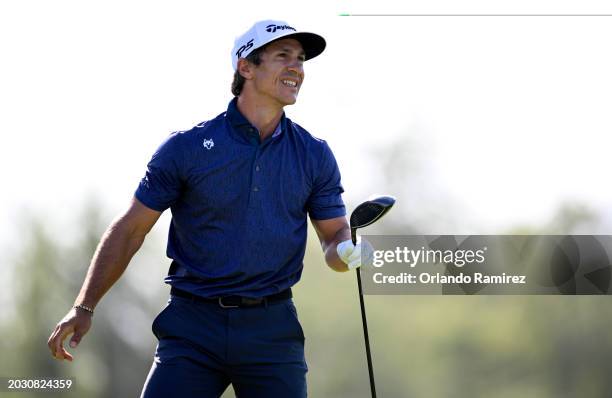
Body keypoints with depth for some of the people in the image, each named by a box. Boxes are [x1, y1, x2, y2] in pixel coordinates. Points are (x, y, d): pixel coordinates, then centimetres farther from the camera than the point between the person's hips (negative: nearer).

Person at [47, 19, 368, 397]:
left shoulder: (315, 155, 7)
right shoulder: (186, 147, -1)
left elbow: (334, 234, 11)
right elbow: (130, 229, 3)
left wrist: (347, 252, -15)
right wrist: (84, 308, -2)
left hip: (273, 330, 2)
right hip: (193, 328, -2)